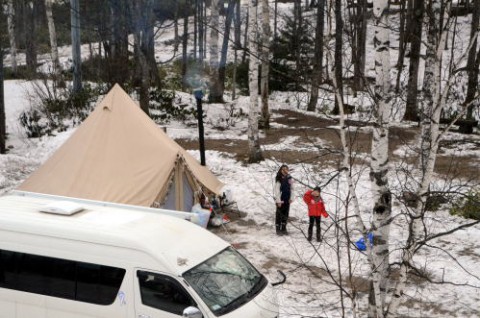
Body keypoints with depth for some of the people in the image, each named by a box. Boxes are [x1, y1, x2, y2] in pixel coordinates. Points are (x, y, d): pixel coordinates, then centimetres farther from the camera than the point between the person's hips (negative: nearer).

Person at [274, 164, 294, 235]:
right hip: (281, 200, -5)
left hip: (287, 200, 5)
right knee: (279, 214, 2)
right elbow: (277, 190, -12)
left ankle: (283, 229, 22)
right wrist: (278, 201, -14)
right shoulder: (279, 179, -12)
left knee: (286, 214, 11)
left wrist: (291, 198, 2)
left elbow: (291, 189, 9)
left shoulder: (289, 178, 2)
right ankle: (278, 229, 10)